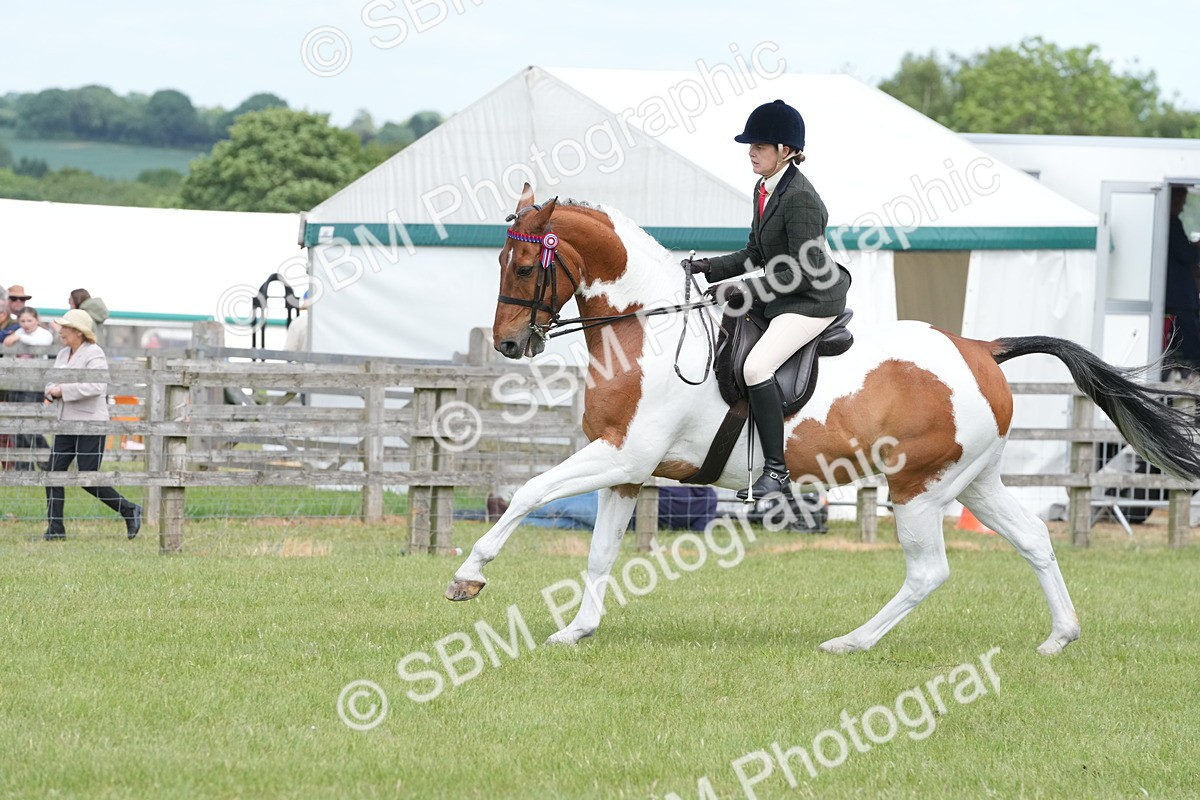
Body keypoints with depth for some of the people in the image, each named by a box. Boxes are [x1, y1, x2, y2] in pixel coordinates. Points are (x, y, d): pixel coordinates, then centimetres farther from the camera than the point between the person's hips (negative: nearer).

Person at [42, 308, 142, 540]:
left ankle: (130, 511, 9)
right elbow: (52, 383, 17)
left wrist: (64, 390, -24)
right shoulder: (63, 355, 13)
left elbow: (97, 386, -26)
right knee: (54, 472, -1)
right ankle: (55, 528, 4)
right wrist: (52, 390, -7)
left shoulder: (93, 354, -12)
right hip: (66, 424, 8)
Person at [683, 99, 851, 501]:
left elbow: (805, 272, -23)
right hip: (782, 299, 11)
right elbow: (756, 254, 18)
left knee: (756, 366, -26)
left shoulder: (799, 199, -21)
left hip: (814, 301, -11)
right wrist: (709, 268, 5)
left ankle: (776, 471, -24)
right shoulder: (764, 189, 10)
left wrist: (750, 290, -23)